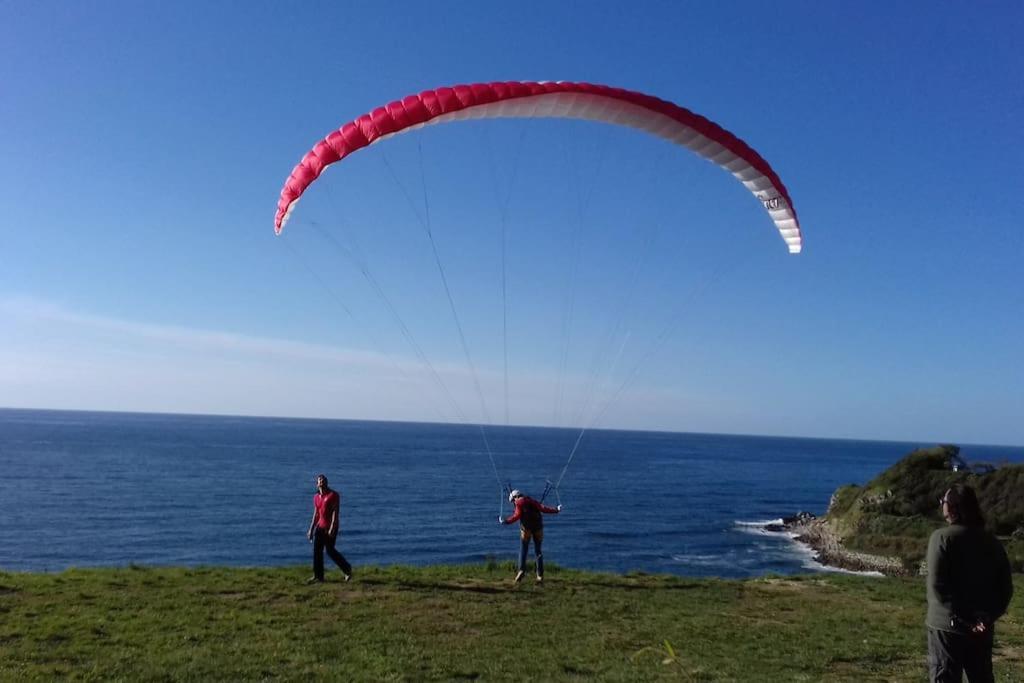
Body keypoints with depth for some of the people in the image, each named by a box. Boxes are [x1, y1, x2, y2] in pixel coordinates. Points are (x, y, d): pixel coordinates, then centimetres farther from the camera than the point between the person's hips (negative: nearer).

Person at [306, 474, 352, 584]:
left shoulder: (333, 494, -8)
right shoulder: (316, 497, 11)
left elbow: (335, 512, -14)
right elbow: (316, 514, 16)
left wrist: (332, 528, -22)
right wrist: (311, 530, 13)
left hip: (330, 526, -6)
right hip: (320, 526, 6)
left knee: (330, 550, -6)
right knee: (316, 550, 0)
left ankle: (347, 569, 11)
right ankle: (318, 576, 5)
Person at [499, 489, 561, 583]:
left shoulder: (519, 503, 7)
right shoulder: (533, 502, 20)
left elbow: (517, 515, -8)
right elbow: (543, 508, 9)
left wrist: (506, 521, -10)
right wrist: (556, 510, 15)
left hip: (526, 528, -4)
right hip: (538, 528, 4)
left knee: (523, 550, 7)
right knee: (538, 551, 10)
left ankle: (522, 570, -11)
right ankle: (540, 575, 5)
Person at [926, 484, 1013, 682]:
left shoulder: (942, 537, -11)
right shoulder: (993, 542, 7)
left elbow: (937, 584, -19)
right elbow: (1005, 587, 4)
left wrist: (961, 617, -14)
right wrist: (990, 616, -1)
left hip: (948, 625, -5)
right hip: (982, 630, 5)